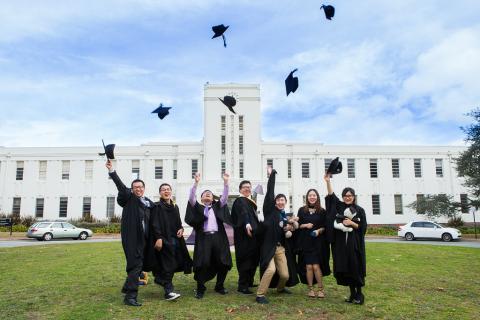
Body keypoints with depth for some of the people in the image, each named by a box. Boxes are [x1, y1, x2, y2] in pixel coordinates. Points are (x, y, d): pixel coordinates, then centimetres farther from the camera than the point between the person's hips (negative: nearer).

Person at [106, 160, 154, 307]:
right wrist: (111, 170, -30)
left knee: (138, 264, 17)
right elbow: (120, 186, -17)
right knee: (136, 264, -9)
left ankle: (127, 287, 39)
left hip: (143, 238, 6)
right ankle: (130, 296, -4)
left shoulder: (149, 203, 12)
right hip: (131, 237, -6)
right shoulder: (129, 198, -2)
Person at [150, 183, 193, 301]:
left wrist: (181, 229, 0)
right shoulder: (157, 206, -4)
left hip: (175, 239, 7)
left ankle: (160, 279, 32)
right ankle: (168, 292, -2)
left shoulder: (175, 207, 16)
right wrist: (158, 238, -23)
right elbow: (155, 224, -13)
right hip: (164, 239, -7)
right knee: (168, 265, -7)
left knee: (177, 263, 10)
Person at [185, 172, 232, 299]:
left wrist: (225, 182, -5)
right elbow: (191, 197, -3)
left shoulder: (217, 206, 19)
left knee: (223, 263, 3)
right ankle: (200, 289, 10)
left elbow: (225, 197, 7)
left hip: (218, 237, 3)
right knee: (202, 264, -7)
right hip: (203, 238, -2)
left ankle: (219, 286, 23)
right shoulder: (198, 207, 12)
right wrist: (196, 182, -15)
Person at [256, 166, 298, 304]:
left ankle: (280, 288, 40)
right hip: (269, 246, -6)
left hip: (281, 248, 6)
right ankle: (260, 295, -11)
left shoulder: (287, 216, 14)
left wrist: (289, 229, -1)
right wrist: (271, 175, -8)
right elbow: (269, 193, -10)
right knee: (271, 269, -25)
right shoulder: (270, 210, -1)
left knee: (285, 275, 6)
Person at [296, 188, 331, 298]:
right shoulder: (302, 210, 6)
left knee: (316, 266, -7)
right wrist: (305, 225, -11)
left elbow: (325, 226, 4)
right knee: (308, 266, 1)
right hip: (305, 243, 1)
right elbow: (297, 225, 7)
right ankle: (310, 289, 14)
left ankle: (320, 289, 9)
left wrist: (319, 230, -14)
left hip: (318, 243, -1)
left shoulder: (322, 211, 3)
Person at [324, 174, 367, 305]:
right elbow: (331, 195, -7)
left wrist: (351, 223, -17)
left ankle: (359, 294, 13)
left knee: (356, 268, -1)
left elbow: (363, 227, -1)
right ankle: (352, 293, 18)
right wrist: (328, 181, -18)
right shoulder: (339, 206, 7)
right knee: (345, 269, 6)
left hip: (354, 244, -2)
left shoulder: (360, 210, 2)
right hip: (341, 244, 2)